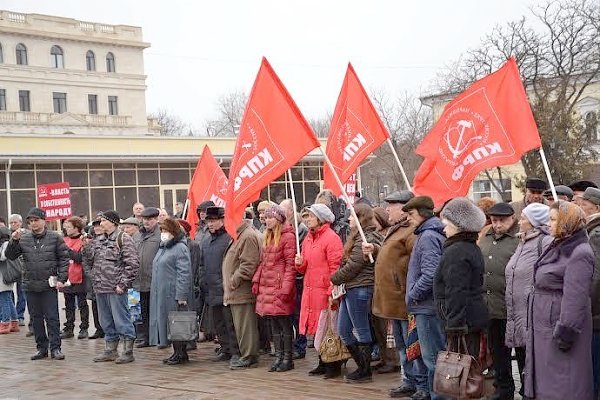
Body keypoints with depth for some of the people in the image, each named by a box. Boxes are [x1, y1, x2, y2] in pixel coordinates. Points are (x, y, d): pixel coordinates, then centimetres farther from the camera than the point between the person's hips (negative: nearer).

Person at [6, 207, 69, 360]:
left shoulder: (55, 238, -2)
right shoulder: (23, 238, 5)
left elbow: (64, 259, -1)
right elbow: (10, 256, 6)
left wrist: (61, 279, -9)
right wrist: (13, 241, -10)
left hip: (49, 285, -3)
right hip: (30, 285, 3)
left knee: (52, 317, -1)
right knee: (36, 318, 10)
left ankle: (55, 348, 5)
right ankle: (41, 348, 19)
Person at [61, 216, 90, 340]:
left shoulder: (83, 241, -9)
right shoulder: (65, 240, 9)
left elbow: (80, 258, -20)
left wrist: (67, 249, -21)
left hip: (79, 279, -6)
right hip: (67, 278, 6)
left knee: (82, 305, 5)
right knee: (69, 306, 12)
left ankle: (84, 328, 11)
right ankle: (68, 328, 18)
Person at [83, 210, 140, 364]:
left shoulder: (123, 239, -8)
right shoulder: (99, 240, 15)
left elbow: (132, 263, -14)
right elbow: (90, 261, 18)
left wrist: (123, 284, -17)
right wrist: (86, 247, 2)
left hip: (115, 289, -8)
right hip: (100, 288, 8)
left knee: (121, 320, -2)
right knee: (106, 321, 15)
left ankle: (128, 351, 6)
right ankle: (110, 350, 26)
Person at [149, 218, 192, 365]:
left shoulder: (180, 248, -11)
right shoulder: (162, 248, 19)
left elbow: (184, 273, -17)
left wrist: (181, 295, -21)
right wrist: (155, 290, 19)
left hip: (173, 294, -9)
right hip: (161, 294, 9)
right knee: (164, 321, 9)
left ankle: (180, 354, 2)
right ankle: (178, 353, 16)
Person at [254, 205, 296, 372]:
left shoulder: (288, 236, -9)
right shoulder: (268, 236, 16)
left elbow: (290, 265, -13)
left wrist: (285, 289, -18)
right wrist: (256, 280, 10)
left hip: (280, 286, -8)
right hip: (266, 286, 8)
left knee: (285, 324, 0)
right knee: (274, 325, 11)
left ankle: (287, 358, 8)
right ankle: (278, 356, 18)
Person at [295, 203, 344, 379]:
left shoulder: (331, 238, -10)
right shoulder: (308, 238, 16)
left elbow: (336, 267, -15)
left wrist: (332, 291, -20)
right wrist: (300, 263, 1)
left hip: (325, 291, -8)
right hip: (310, 291, 8)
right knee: (317, 328, 12)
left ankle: (334, 366, 7)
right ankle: (323, 364, 22)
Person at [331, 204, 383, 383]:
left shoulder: (365, 239, -14)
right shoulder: (358, 237, 18)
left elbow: (352, 266, -17)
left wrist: (333, 278, -6)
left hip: (359, 289, -10)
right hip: (350, 290, 10)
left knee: (362, 331, 0)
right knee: (343, 330, 13)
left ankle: (365, 371, 10)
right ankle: (363, 366, 22)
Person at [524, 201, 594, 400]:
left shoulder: (579, 254, -18)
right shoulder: (560, 247, 14)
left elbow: (575, 298, -23)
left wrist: (566, 332, -24)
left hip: (560, 324, -10)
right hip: (544, 325, 10)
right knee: (545, 379, 16)